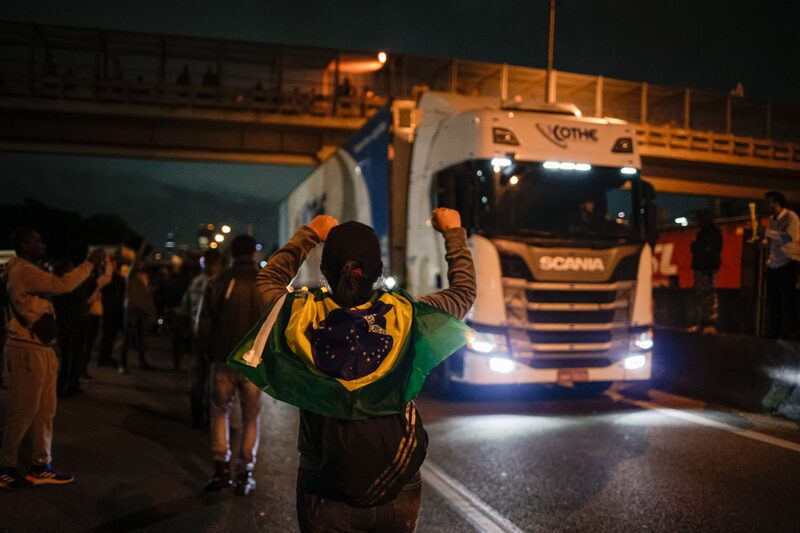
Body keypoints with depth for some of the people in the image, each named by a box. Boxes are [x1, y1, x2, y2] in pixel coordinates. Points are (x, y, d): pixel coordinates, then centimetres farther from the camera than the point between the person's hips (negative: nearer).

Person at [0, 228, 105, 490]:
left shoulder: (29, 271, 18)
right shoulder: (23, 271, -16)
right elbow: (62, 285, -25)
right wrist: (90, 263, -18)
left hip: (39, 348, 10)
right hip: (27, 350, -10)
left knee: (45, 409, 11)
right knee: (23, 410, -1)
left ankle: (41, 466, 19)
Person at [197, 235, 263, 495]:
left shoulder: (217, 283, 0)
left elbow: (204, 326, 1)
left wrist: (213, 354, 13)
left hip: (223, 361, 1)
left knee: (220, 412, 17)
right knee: (250, 418, 10)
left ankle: (221, 469, 12)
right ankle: (244, 476, 10)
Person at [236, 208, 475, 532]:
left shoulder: (302, 317, -14)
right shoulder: (405, 316, -15)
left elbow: (269, 279, 10)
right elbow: (464, 290, 5)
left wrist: (308, 235, 18)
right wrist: (453, 232, 17)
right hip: (397, 492, 1)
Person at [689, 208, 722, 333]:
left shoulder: (714, 232, -7)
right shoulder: (702, 232, 15)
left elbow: (715, 251, -12)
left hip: (708, 268, -8)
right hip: (700, 268, 8)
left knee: (710, 296, -7)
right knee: (700, 296, 9)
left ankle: (711, 324, -7)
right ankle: (701, 323, 12)